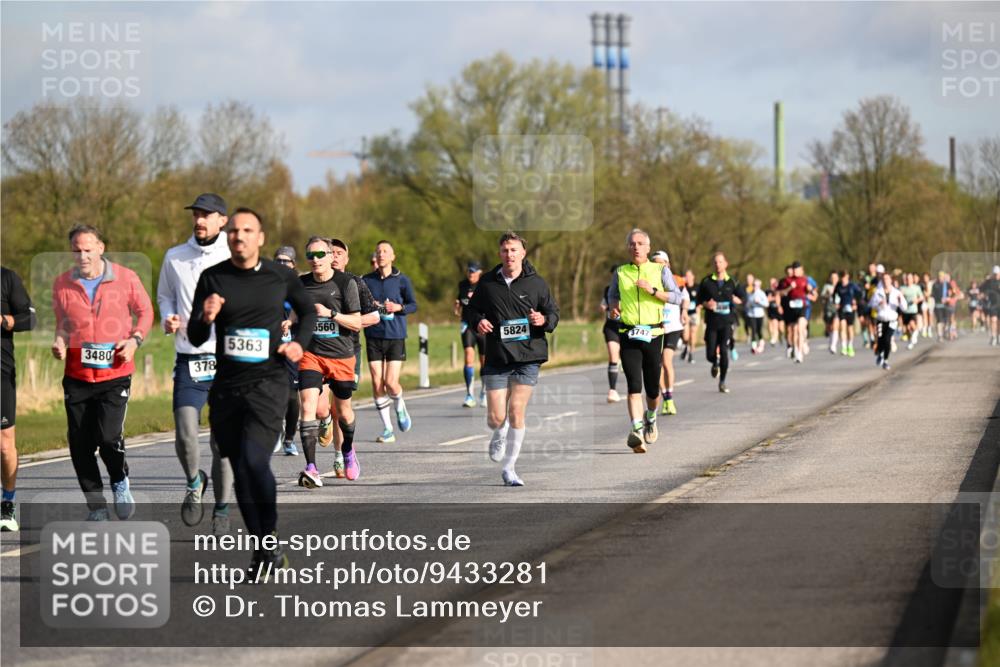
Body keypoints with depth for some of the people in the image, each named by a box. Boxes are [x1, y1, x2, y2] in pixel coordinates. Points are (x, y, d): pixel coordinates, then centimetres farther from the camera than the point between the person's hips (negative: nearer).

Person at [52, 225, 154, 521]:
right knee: (80, 446, 2)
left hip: (115, 374, -3)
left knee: (109, 437, -15)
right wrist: (60, 342, -2)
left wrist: (135, 340, -5)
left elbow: (145, 311, 11)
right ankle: (97, 507, 18)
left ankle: (120, 482, 16)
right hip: (77, 376, 3)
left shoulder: (126, 278, -3)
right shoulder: (62, 284, 3)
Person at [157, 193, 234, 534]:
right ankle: (194, 483, 15)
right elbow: (164, 295, 21)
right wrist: (168, 318, 1)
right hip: (189, 361, 1)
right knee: (185, 435, -15)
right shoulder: (174, 258, 7)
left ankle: (222, 509, 18)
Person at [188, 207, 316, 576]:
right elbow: (195, 338, 5)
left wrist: (299, 343, 1)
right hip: (226, 386, 3)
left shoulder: (281, 276, 2)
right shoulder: (212, 278, 3)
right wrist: (205, 318, -16)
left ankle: (270, 542, -5)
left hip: (268, 383, -3)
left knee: (253, 460, -21)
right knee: (241, 472, 7)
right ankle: (263, 550, 19)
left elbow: (308, 311, 20)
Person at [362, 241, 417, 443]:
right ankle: (387, 429, 7)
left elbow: (413, 305, 6)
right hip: (374, 337, 2)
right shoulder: (367, 280, 5)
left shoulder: (402, 280, 1)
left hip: (396, 337, -2)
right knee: (377, 384, -3)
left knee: (391, 383, -10)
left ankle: (400, 408, 25)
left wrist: (399, 307, -13)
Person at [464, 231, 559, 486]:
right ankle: (499, 436, 35)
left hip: (528, 356, -1)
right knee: (496, 417, -4)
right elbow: (472, 309, 15)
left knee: (516, 411, -8)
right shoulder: (487, 282, 4)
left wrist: (544, 320, -14)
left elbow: (553, 312, 8)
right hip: (497, 359, 1)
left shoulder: (536, 283, 2)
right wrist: (478, 321, -7)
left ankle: (509, 468, 6)